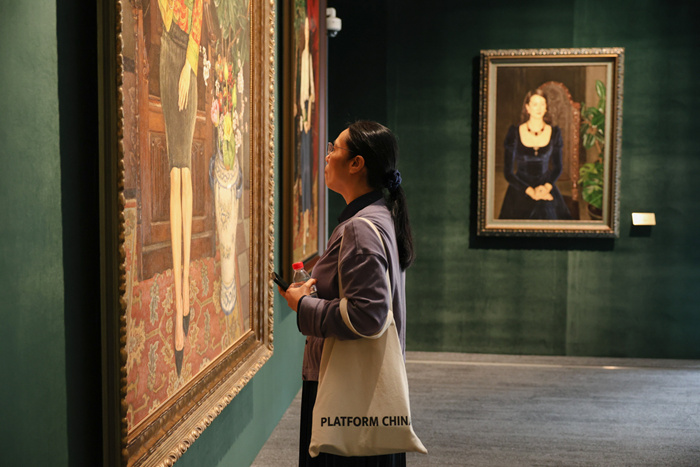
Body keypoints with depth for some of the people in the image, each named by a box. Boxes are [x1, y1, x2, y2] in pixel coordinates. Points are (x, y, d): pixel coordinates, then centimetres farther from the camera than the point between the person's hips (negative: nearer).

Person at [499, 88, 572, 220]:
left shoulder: (554, 133, 5)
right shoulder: (514, 133, -2)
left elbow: (557, 168, 12)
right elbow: (508, 172, -2)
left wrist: (547, 187, -8)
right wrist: (530, 191, -14)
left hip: (547, 189, 2)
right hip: (520, 193, -2)